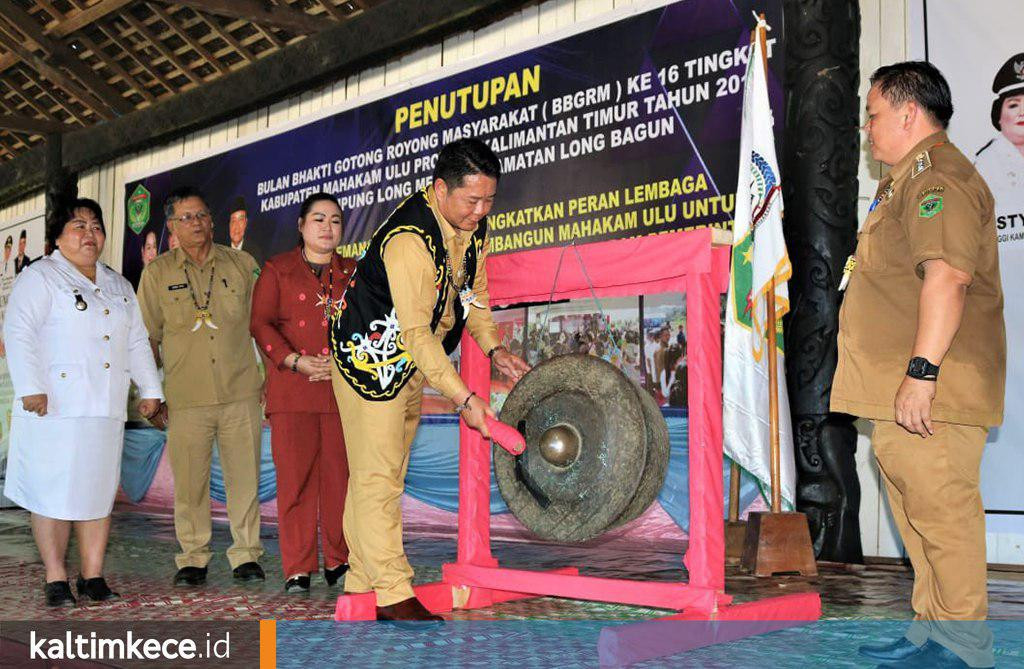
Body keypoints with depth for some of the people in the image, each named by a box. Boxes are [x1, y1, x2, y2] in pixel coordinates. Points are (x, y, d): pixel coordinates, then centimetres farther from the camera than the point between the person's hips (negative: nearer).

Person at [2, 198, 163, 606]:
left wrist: (150, 389, 15)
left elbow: (137, 342, 23)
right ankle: (56, 580, 4)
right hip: (53, 404, -5)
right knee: (53, 489, -4)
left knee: (99, 490, 5)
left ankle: (93, 576, 11)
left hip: (105, 407, 5)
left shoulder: (119, 286, 21)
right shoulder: (40, 277, 2)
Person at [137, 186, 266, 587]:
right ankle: (193, 560, 16)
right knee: (189, 482, 3)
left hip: (241, 392, 0)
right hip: (185, 398, 0)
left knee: (244, 478, 2)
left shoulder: (242, 265, 9)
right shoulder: (157, 273, 7)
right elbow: (147, 338, 9)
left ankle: (246, 556, 13)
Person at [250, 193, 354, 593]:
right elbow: (261, 323, 2)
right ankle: (297, 570, 4)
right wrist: (297, 361, -11)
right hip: (292, 391, -1)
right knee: (295, 477, -2)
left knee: (340, 476, 1)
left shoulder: (353, 272, 16)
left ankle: (338, 561, 13)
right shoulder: (277, 269, 11)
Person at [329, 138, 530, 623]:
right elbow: (417, 331, -30)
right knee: (377, 475, -7)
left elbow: (473, 292, 10)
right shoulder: (409, 239, -29)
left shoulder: (471, 225, -2)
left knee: (384, 474, 12)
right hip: (371, 357, -9)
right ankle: (394, 596, -2)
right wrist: (463, 397, -32)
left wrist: (494, 349, -4)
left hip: (411, 364, 9)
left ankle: (361, 583, 21)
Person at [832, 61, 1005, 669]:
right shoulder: (914, 178, 23)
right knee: (918, 509, 15)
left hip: (931, 390, -11)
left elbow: (947, 277, -25)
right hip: (902, 394, 11)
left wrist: (921, 369, -28)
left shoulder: (937, 175, -12)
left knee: (941, 509, -5)